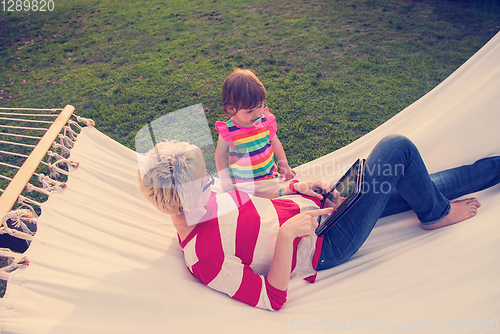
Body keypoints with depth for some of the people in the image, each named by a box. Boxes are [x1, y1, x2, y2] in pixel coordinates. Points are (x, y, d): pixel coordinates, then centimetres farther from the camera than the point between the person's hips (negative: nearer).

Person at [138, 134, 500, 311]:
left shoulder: (203, 203, 0)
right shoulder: (203, 258, -26)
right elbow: (273, 299, -22)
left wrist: (294, 187, -3)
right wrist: (288, 233, -32)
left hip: (308, 203, 8)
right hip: (325, 244, -8)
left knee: (414, 188, 16)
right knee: (397, 149, -11)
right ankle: (437, 214, 19)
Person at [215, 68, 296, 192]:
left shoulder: (265, 121, -8)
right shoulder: (227, 132, -18)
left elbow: (275, 143, 7)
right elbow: (220, 154, -5)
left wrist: (284, 167, 8)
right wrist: (224, 178, -15)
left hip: (269, 176, 4)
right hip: (241, 184, -3)